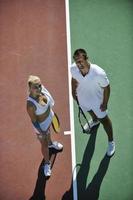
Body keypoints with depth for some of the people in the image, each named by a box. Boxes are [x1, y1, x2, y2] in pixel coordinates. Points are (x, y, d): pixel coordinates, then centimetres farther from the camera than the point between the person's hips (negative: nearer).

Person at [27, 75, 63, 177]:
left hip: (50, 117, 6)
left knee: (49, 131, 38)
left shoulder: (41, 88, -25)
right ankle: (47, 163, 49)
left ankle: (50, 143, 73)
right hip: (42, 125, -6)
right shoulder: (31, 104, -43)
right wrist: (41, 132, -22)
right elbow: (34, 121, -27)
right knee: (44, 144, 19)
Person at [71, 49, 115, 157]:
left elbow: (106, 88, -24)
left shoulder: (99, 73, -42)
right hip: (83, 99, 4)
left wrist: (105, 103, -14)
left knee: (104, 120, 19)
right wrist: (73, 91, 8)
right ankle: (95, 121, 74)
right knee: (90, 111, 37)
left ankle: (111, 141, 45)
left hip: (97, 101, -4)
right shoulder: (73, 68, -30)